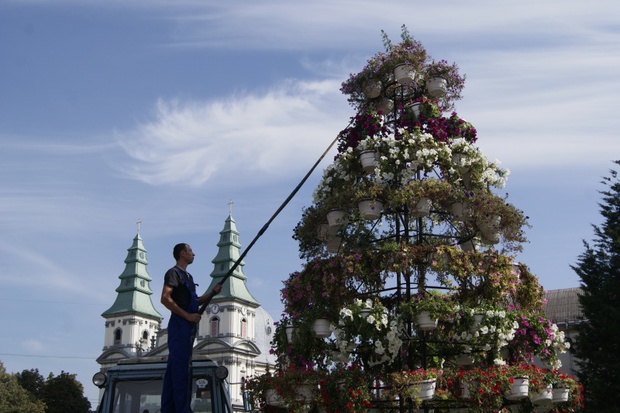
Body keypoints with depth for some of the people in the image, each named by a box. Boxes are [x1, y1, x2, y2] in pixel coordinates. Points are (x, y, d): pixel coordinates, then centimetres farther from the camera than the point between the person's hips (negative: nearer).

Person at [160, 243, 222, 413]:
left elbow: (196, 301, 27)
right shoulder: (173, 273, -4)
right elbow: (165, 298, -16)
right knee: (181, 367, -13)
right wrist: (187, 315, -18)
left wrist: (213, 292, 12)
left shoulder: (188, 276, 24)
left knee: (174, 366, 7)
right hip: (179, 323, -9)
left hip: (189, 325, 9)